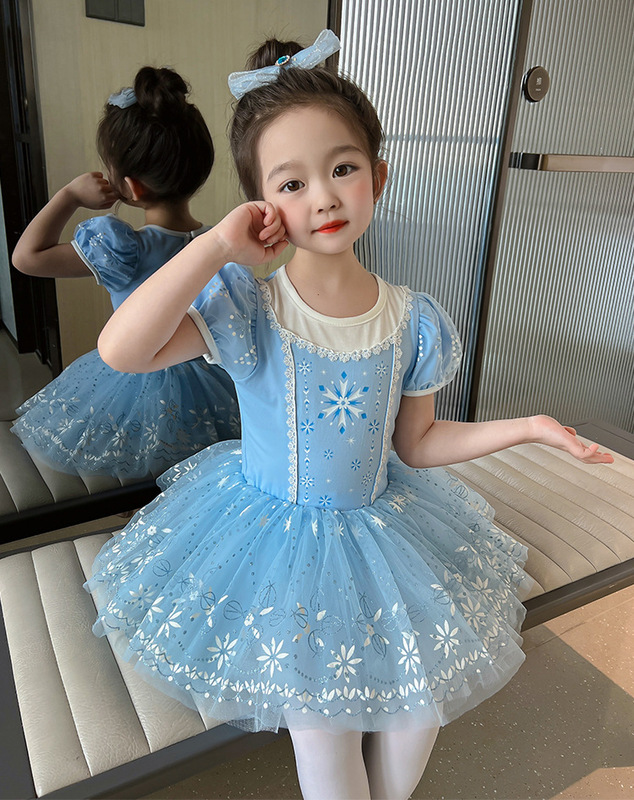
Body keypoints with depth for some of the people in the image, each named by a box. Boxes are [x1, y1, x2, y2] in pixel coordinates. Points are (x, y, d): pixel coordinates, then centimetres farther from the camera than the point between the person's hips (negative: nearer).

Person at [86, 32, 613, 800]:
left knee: (423, 698, 10)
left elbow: (415, 444, 0)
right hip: (274, 530, -2)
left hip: (380, 527, 3)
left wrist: (529, 426, -5)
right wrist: (217, 246, -30)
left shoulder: (413, 322, -10)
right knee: (321, 725, 2)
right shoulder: (246, 306, -18)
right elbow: (120, 350, -32)